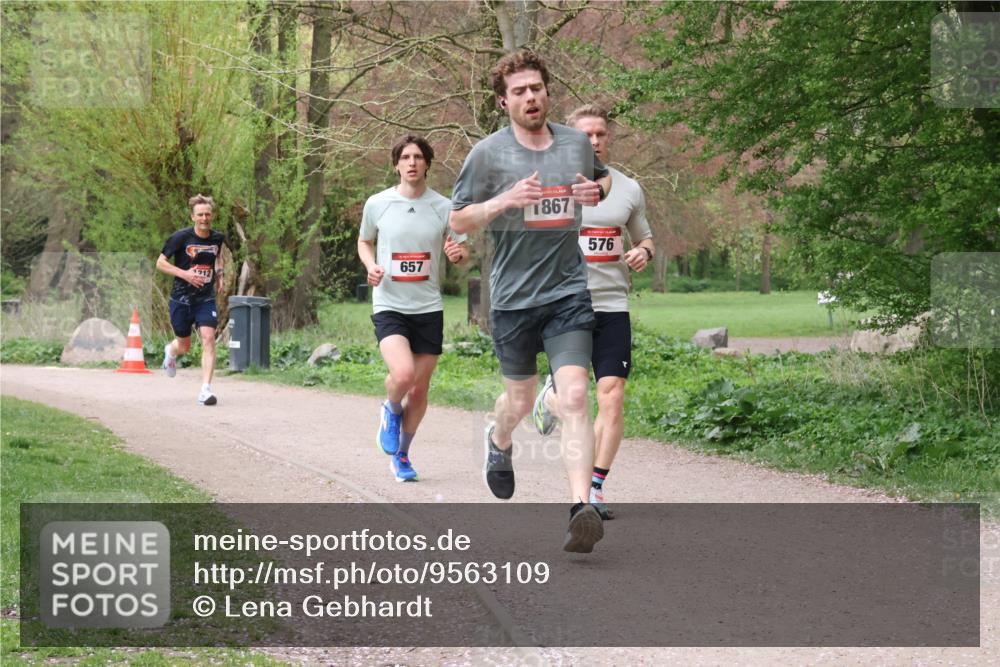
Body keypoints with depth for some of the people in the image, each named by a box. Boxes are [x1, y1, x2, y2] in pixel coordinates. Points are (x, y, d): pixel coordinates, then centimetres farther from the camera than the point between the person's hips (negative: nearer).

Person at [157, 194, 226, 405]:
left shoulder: (218, 237, 1)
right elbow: (160, 263, -7)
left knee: (208, 338, -18)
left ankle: (206, 390, -17)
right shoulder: (181, 237, -11)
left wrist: (219, 271, 6)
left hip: (206, 299, 2)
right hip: (181, 299, -2)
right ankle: (171, 351, 50)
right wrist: (184, 273, -19)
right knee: (185, 346, 11)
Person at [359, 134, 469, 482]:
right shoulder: (377, 204, -1)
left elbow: (463, 253, 9)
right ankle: (391, 411, 10)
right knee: (403, 373, -25)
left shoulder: (444, 208, 0)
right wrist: (371, 266, -5)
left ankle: (401, 454, 29)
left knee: (419, 389, 7)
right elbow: (364, 241, 16)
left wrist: (458, 253, -16)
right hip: (389, 306, -2)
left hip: (428, 309, 2)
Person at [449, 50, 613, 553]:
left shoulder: (577, 143, 6)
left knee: (574, 397, -15)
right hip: (513, 298, -1)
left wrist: (596, 191, 1)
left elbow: (604, 178, 26)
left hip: (569, 293, 1)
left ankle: (581, 509, -21)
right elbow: (457, 221, 0)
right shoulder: (488, 153, -3)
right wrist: (505, 200, -18)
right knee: (520, 400, 13)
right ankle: (498, 441, 50)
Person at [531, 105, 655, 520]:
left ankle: (595, 490, -1)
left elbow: (644, 238, 22)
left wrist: (644, 252, -1)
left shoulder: (629, 189, 8)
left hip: (612, 305, 2)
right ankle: (549, 396, 40)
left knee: (612, 396, -11)